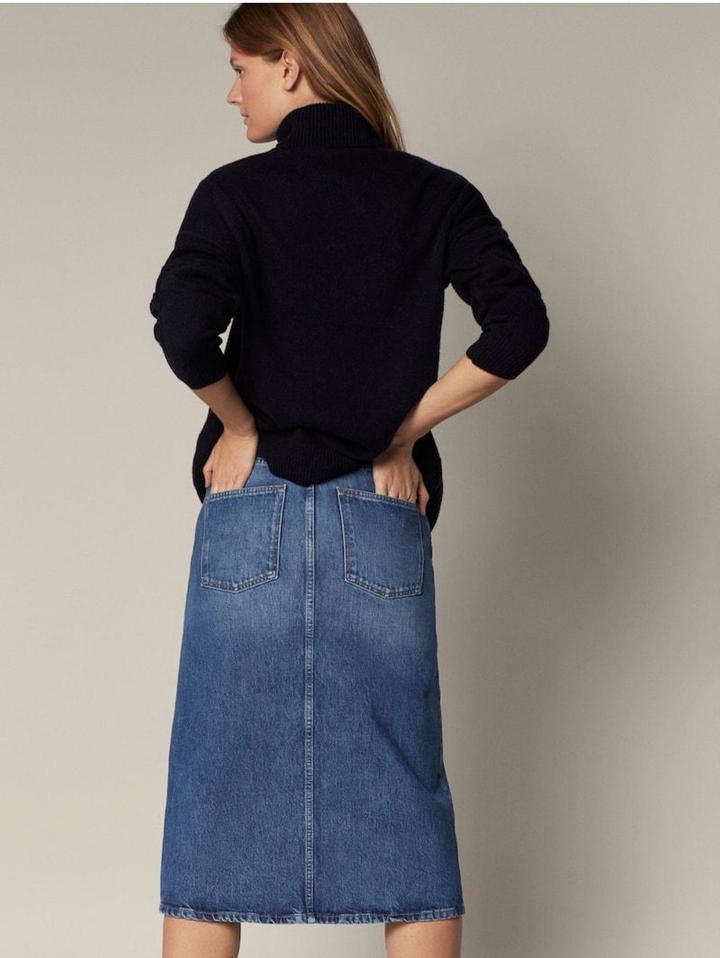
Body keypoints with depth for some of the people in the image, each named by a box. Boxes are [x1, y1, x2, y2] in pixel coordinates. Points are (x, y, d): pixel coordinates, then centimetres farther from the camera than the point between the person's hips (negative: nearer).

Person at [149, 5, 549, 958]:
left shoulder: (236, 191, -2)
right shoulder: (434, 194, 5)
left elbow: (184, 325, -18)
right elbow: (519, 325, -7)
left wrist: (240, 423, -1)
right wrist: (407, 426, 1)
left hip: (254, 512, -1)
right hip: (381, 518, 2)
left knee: (219, 788, 7)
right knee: (401, 798, 8)